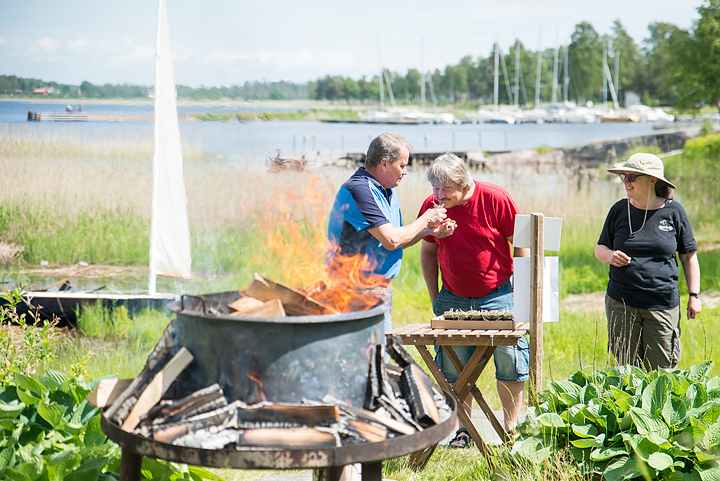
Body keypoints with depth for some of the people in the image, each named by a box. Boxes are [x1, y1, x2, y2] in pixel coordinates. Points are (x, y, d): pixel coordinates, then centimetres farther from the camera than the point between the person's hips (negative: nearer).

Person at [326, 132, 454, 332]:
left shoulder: (387, 191, 14)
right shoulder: (358, 189, -18)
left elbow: (398, 240, 21)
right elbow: (391, 240, -23)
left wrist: (429, 231, 6)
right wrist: (425, 220, -9)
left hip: (381, 287, 10)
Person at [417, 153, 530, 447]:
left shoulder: (495, 199, -12)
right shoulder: (431, 206, -2)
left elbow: (521, 245, -4)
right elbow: (427, 251, 11)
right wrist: (435, 298, 8)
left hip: (498, 296, -2)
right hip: (453, 299, 3)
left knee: (511, 362, -1)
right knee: (455, 368, 2)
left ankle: (512, 429, 12)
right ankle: (462, 429, 15)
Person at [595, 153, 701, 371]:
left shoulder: (673, 211, 2)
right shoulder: (619, 210, 6)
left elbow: (688, 256, 8)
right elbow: (600, 248, 15)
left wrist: (694, 295, 3)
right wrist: (610, 256, -8)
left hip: (662, 305, -2)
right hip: (621, 303, 2)